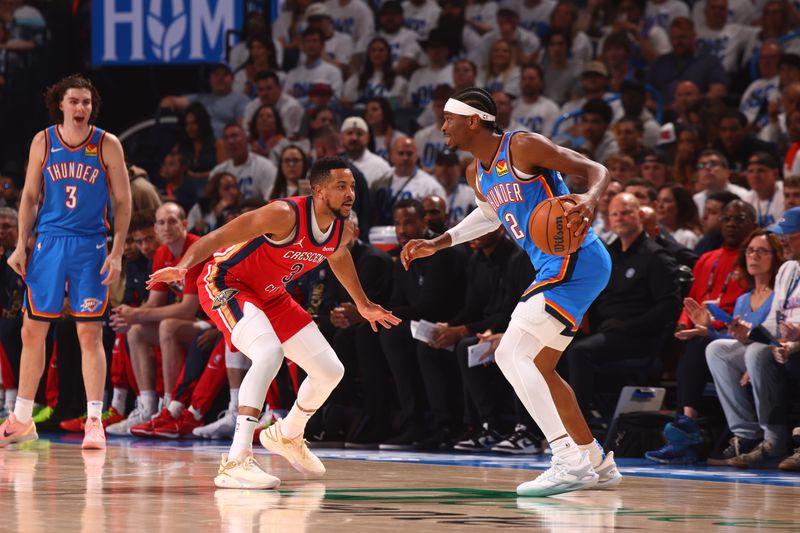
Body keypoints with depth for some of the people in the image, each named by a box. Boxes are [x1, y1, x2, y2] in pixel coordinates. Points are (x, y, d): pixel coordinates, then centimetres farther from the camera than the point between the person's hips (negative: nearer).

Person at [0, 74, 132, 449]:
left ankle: (94, 421, -1)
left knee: (90, 334, -4)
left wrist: (117, 253, -6)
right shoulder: (43, 142, 3)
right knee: (32, 331, 4)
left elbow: (122, 201, 0)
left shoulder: (107, 145, -3)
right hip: (48, 242, 2)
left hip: (90, 248, -2)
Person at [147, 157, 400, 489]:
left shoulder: (343, 231, -5)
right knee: (270, 352, -35)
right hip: (226, 284, -9)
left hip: (270, 295, 9)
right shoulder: (285, 215, -30)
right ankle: (236, 460, -38)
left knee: (331, 371, 9)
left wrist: (363, 305, 32)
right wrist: (183, 267, -49)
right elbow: (220, 236, -34)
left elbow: (338, 257, 21)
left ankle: (287, 436, 38)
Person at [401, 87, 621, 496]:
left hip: (576, 261, -10)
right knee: (536, 368, 17)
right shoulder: (477, 175, 14)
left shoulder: (522, 147, -13)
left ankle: (570, 463, -22)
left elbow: (596, 170, -15)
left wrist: (589, 201, -37)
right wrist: (437, 244, 29)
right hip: (555, 269, 10)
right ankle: (597, 462, 26)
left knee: (513, 354, -17)